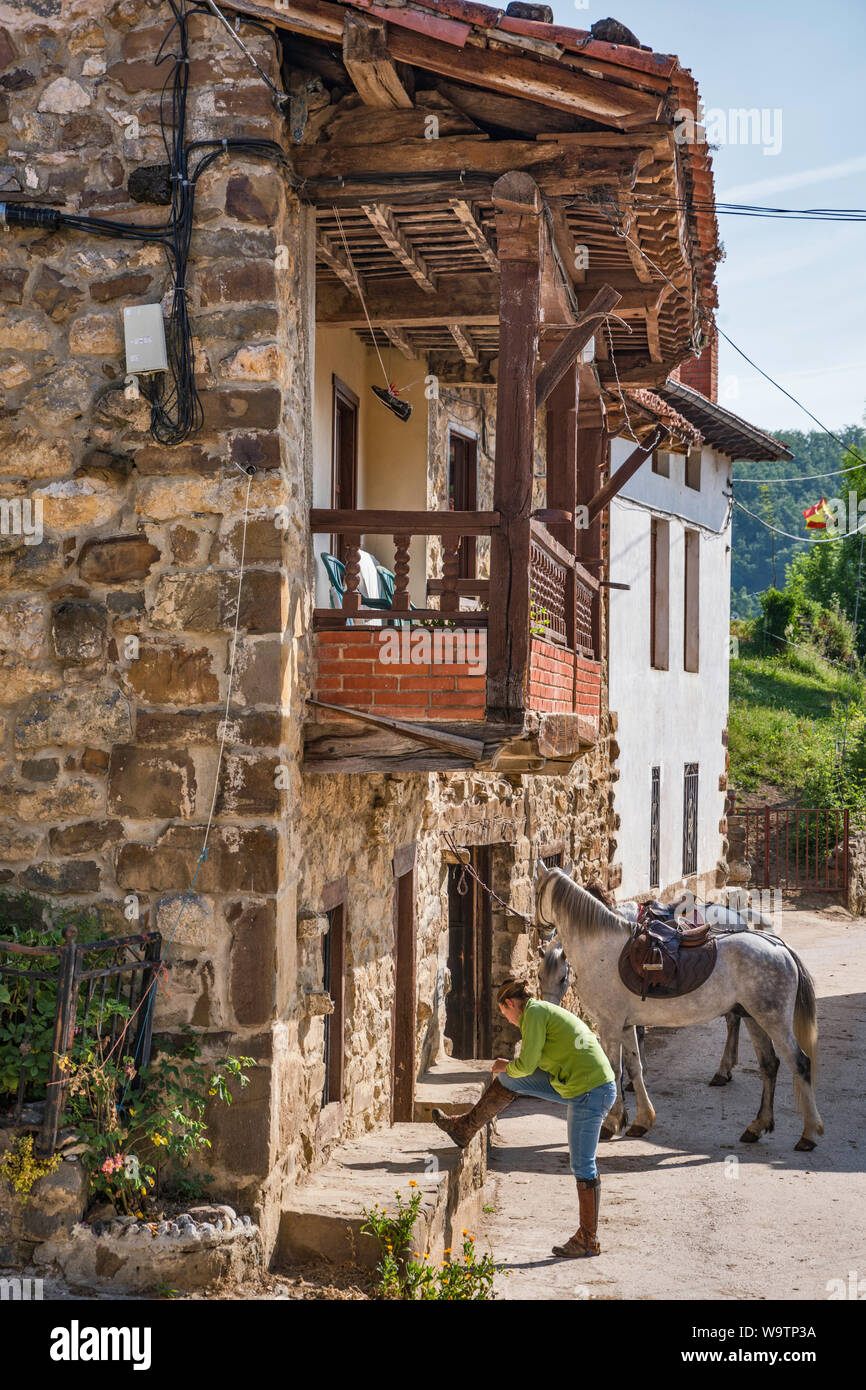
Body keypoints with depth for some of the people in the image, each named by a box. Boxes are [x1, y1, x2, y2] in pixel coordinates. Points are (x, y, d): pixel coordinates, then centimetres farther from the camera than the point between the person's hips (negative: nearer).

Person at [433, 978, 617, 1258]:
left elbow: (527, 1064, -16)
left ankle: (588, 1240, 7)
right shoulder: (549, 1011, 19)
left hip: (590, 1093, -10)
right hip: (575, 1086, 10)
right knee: (509, 1079, 14)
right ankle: (465, 1128, 27)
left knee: (583, 1167, -3)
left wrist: (506, 1066, 5)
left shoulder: (534, 1012, -10)